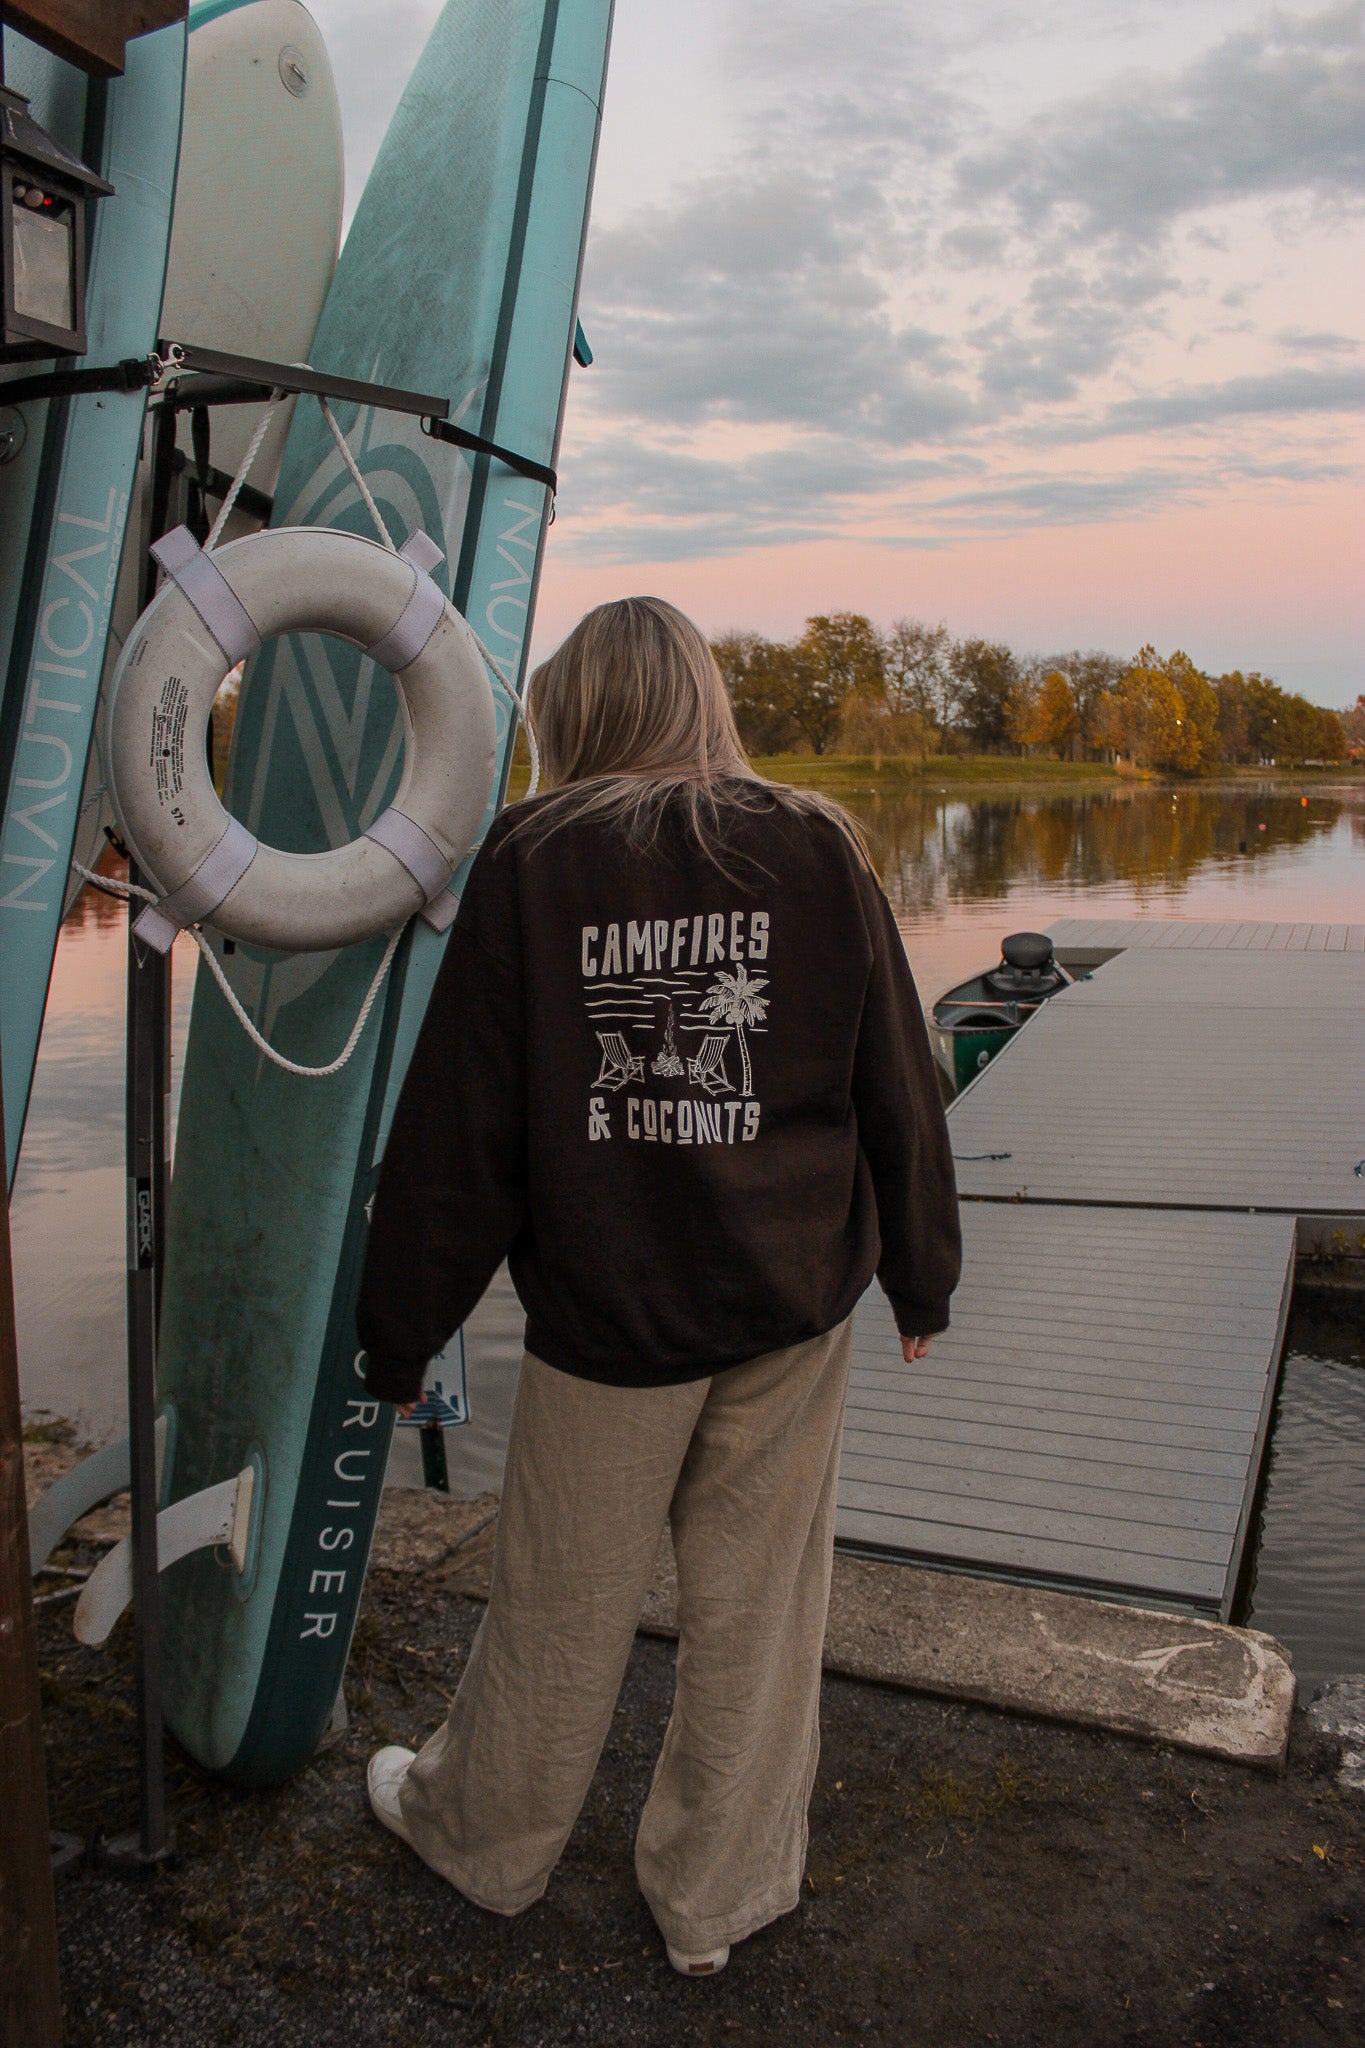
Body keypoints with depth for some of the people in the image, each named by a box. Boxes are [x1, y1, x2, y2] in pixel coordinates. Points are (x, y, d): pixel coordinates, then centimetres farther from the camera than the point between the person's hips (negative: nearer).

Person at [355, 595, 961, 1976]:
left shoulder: (528, 862, -8)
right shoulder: (815, 848, -2)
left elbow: (457, 1130, -7)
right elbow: (896, 1092, 2)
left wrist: (402, 1335, 3)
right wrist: (920, 1281, 15)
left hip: (608, 1308, -1)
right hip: (794, 1303, 2)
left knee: (562, 1600, 18)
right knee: (756, 1604, 16)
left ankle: (479, 1835, 44)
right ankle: (718, 1895, 36)